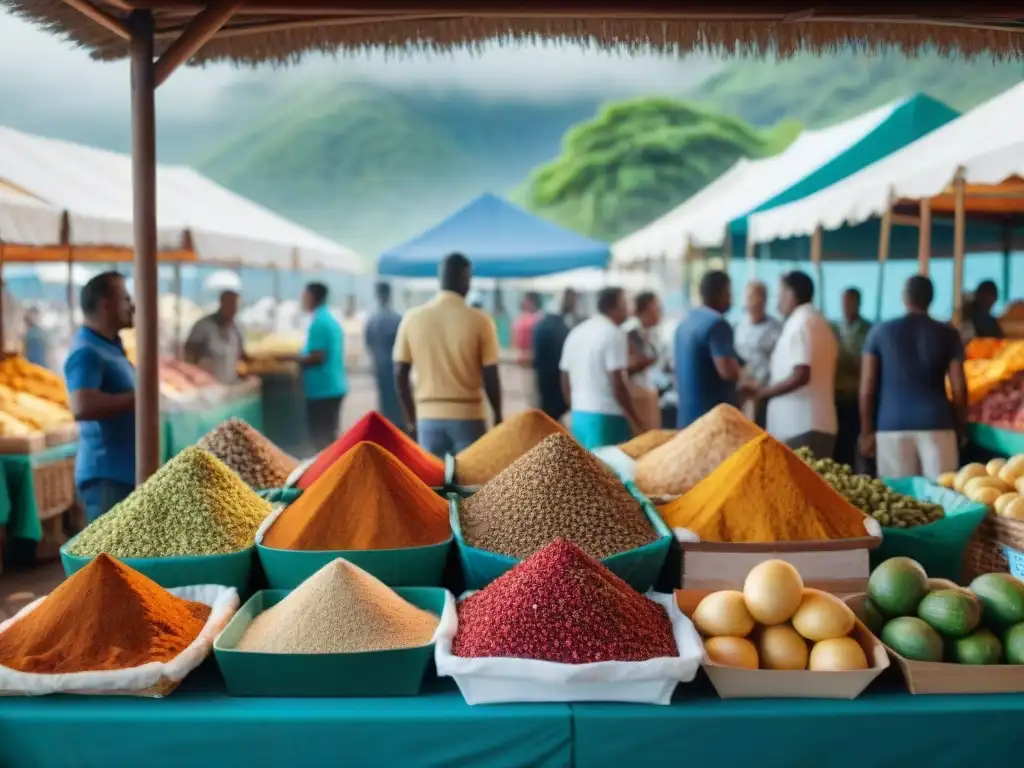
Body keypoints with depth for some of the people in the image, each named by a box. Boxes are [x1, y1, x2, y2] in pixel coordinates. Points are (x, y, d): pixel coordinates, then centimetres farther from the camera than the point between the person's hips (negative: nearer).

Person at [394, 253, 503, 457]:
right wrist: (498, 416, 9)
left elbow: (400, 375, 3)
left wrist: (411, 417, 13)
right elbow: (490, 376, -6)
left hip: (429, 416, 2)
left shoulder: (412, 318, 1)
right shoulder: (480, 321, -7)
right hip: (468, 416, -2)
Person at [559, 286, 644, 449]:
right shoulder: (613, 334, -11)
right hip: (607, 417, -8)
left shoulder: (575, 333, 12)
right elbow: (617, 384, -17)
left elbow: (565, 383, 15)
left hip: (578, 416, 8)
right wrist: (636, 422, -11)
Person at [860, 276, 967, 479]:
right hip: (936, 423, 0)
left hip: (892, 426, 0)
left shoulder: (880, 332, 5)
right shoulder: (948, 334, 5)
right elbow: (959, 388, 1)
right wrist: (960, 428, 12)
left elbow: (867, 388, 3)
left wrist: (866, 431, 9)